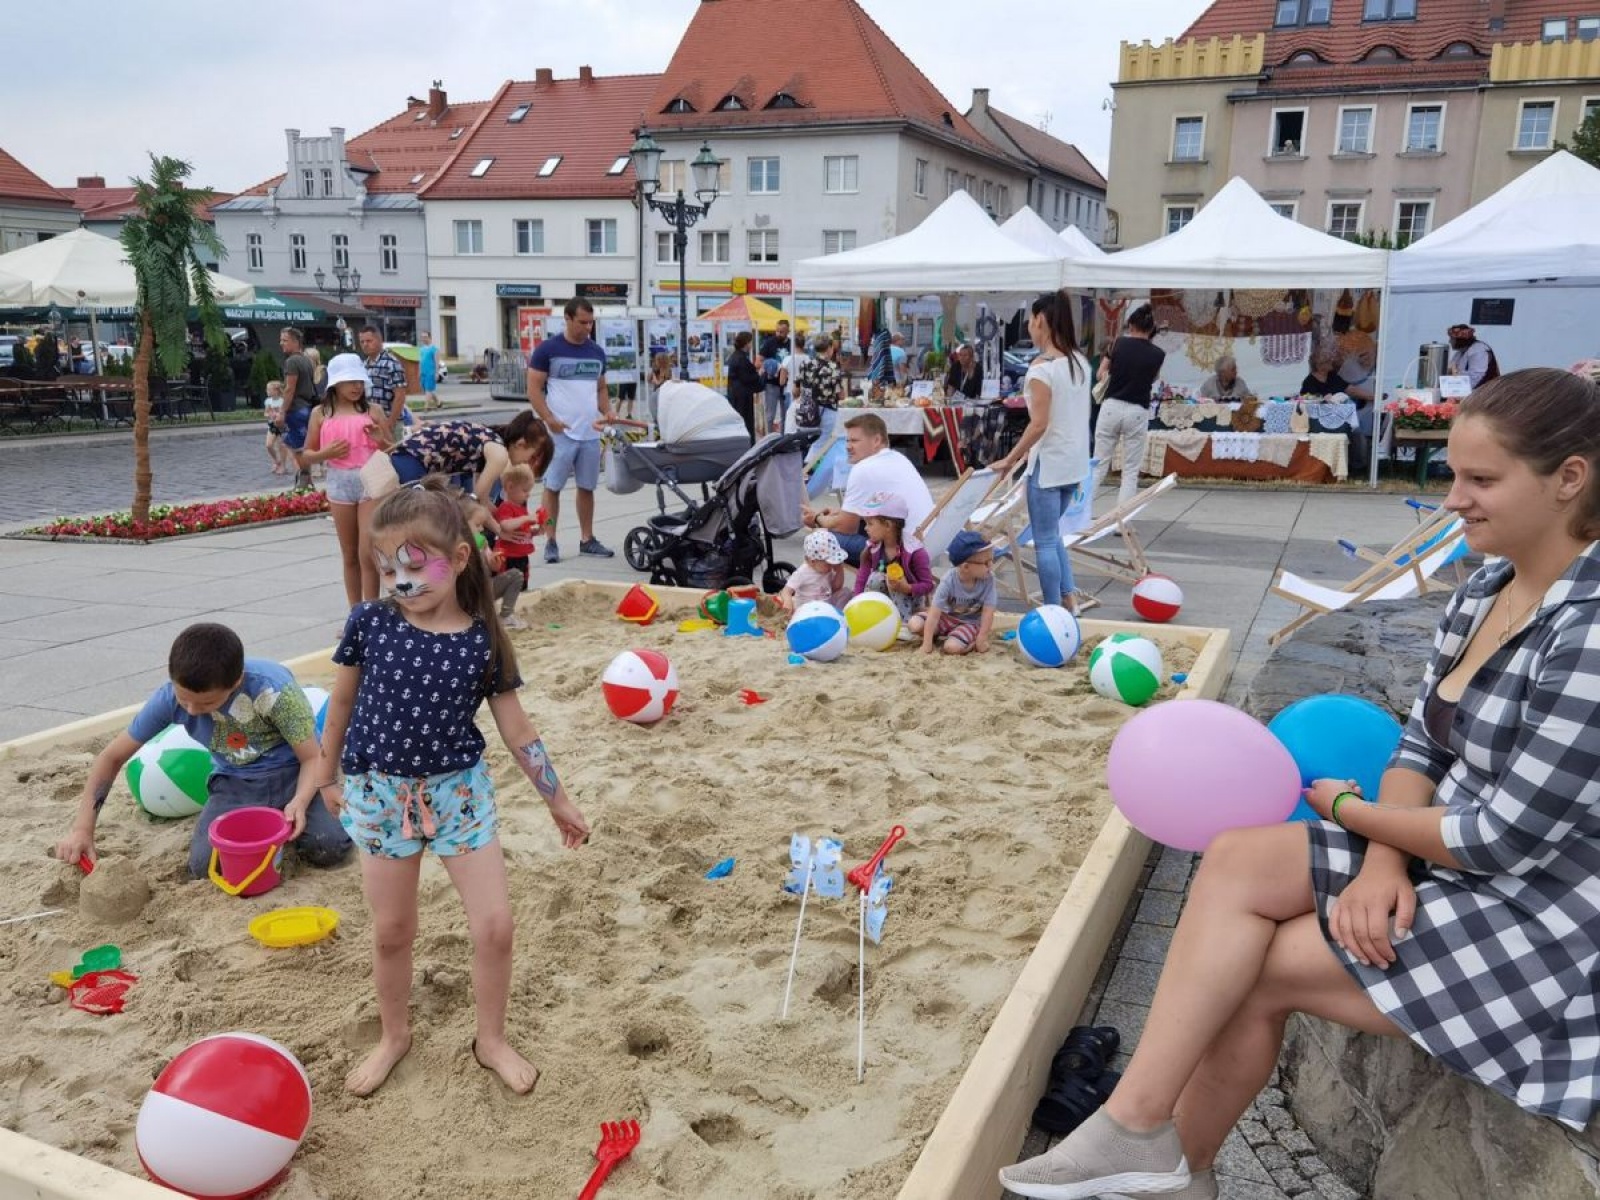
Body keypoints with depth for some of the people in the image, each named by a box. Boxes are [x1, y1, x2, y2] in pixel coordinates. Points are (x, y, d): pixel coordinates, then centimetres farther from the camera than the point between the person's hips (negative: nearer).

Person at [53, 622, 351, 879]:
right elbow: (113, 756, -3)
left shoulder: (273, 689, -28)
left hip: (291, 772, -2)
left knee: (329, 847, -26)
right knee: (205, 864, -23)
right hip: (236, 782, 3)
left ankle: (283, 819, 9)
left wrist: (300, 801, -40)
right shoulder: (170, 696, -18)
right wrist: (82, 829, -9)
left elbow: (313, 757, -19)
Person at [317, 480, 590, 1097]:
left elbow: (516, 730, -2)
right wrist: (329, 775, 14)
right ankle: (393, 1036, 37)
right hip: (380, 794, 1)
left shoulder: (483, 642, -11)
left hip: (459, 790, 0)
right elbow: (343, 702, 5)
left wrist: (559, 800, 2)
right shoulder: (370, 622, -10)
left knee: (495, 925, 0)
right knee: (391, 931, 12)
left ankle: (492, 1040, 23)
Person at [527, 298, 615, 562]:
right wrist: (549, 419, -16)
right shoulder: (547, 349, -4)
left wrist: (607, 412, 0)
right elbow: (534, 389, -5)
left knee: (587, 487, 10)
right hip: (560, 432, -5)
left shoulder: (597, 352, 12)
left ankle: (587, 539, 19)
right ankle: (550, 542, 6)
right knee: (553, 487, 0)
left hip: (590, 433, 5)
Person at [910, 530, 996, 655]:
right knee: (914, 625, -21)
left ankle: (971, 642, 0)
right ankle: (938, 636, 7)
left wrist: (982, 639, -18)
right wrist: (927, 644, -26)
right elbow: (934, 613, -26)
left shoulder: (988, 579, -24)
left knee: (953, 647, -30)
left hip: (970, 622, -2)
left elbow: (988, 612, -19)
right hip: (947, 616, 2)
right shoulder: (949, 580, -26)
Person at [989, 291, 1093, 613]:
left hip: (1049, 463, -8)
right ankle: (1069, 597, 19)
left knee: (1045, 541, 3)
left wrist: (1010, 460, -12)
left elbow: (1039, 424, -20)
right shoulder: (1080, 361, 6)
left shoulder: (1042, 367, -17)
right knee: (1051, 534, 22)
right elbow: (1085, 413, 13)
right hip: (1076, 462, 8)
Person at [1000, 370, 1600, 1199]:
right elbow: (1420, 742, 4)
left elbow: (1509, 837, -24)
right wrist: (1383, 862, -14)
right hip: (1452, 857, 8)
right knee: (1235, 864, -11)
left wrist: (1352, 810, -8)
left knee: (1257, 965, -16)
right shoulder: (1486, 588, 3)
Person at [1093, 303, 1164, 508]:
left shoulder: (1118, 343, -1)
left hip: (1111, 407, 1)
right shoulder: (1158, 354, -1)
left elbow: (1101, 373, 8)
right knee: (1131, 471, 6)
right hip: (1137, 412, -1)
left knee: (1099, 464, 10)